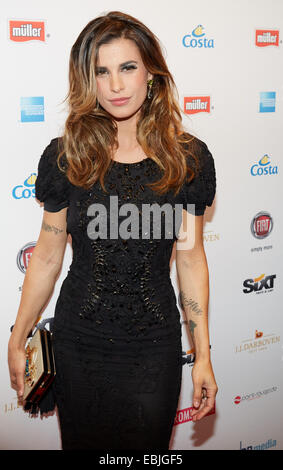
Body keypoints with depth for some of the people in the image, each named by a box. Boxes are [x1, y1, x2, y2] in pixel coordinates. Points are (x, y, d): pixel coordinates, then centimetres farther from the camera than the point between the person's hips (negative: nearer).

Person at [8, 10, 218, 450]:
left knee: (148, 446, 17)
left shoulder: (189, 158, -7)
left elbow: (191, 257, -1)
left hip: (155, 347, 0)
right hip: (79, 343, 1)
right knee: (82, 441, 19)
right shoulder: (65, 157, -7)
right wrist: (17, 342, 5)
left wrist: (203, 355, 1)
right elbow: (47, 256, -1)